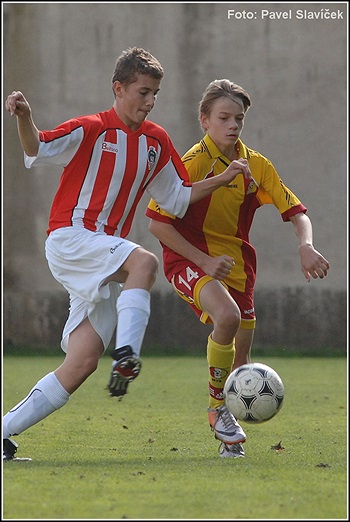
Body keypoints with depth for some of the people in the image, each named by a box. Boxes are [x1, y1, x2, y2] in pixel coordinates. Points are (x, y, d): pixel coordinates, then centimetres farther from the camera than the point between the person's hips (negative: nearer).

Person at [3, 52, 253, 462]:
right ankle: (127, 354, -43)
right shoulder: (92, 130, -4)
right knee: (144, 262, -33)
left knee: (82, 363, -5)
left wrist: (224, 179, 14)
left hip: (104, 258, 6)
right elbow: (37, 152, -14)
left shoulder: (156, 142, 15)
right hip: (69, 238, -6)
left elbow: (177, 198, 24)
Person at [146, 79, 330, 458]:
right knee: (228, 316, -34)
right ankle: (217, 406, -15)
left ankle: (228, 438, 29)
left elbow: (296, 213, 3)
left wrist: (306, 246, -19)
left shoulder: (256, 166, 2)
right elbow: (157, 223, -14)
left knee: (240, 362, 7)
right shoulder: (192, 163, -13)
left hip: (236, 264, 6)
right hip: (189, 259, -6)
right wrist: (204, 262, -20)